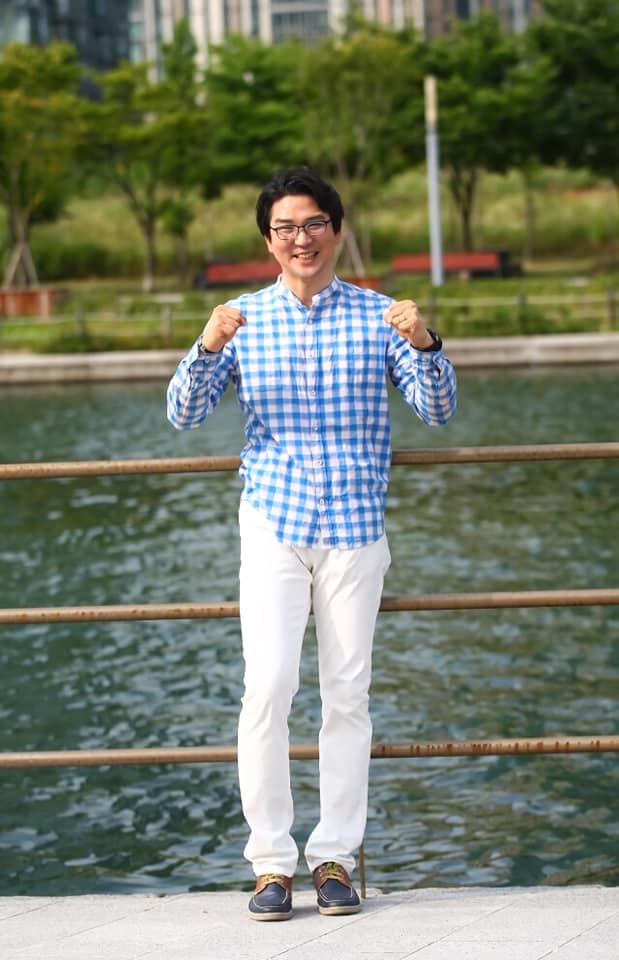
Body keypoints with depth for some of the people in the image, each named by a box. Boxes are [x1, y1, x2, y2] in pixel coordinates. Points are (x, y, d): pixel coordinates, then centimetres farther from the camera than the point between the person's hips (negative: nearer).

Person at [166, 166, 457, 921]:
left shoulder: (377, 316, 3)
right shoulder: (245, 320, 5)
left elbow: (437, 411, -2)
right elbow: (184, 414, 0)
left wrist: (424, 344, -22)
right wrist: (208, 347, -19)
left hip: (355, 525, 1)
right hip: (273, 523, 0)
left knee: (348, 693, 4)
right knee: (267, 687, -11)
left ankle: (336, 858, 13)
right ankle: (271, 862, -3)